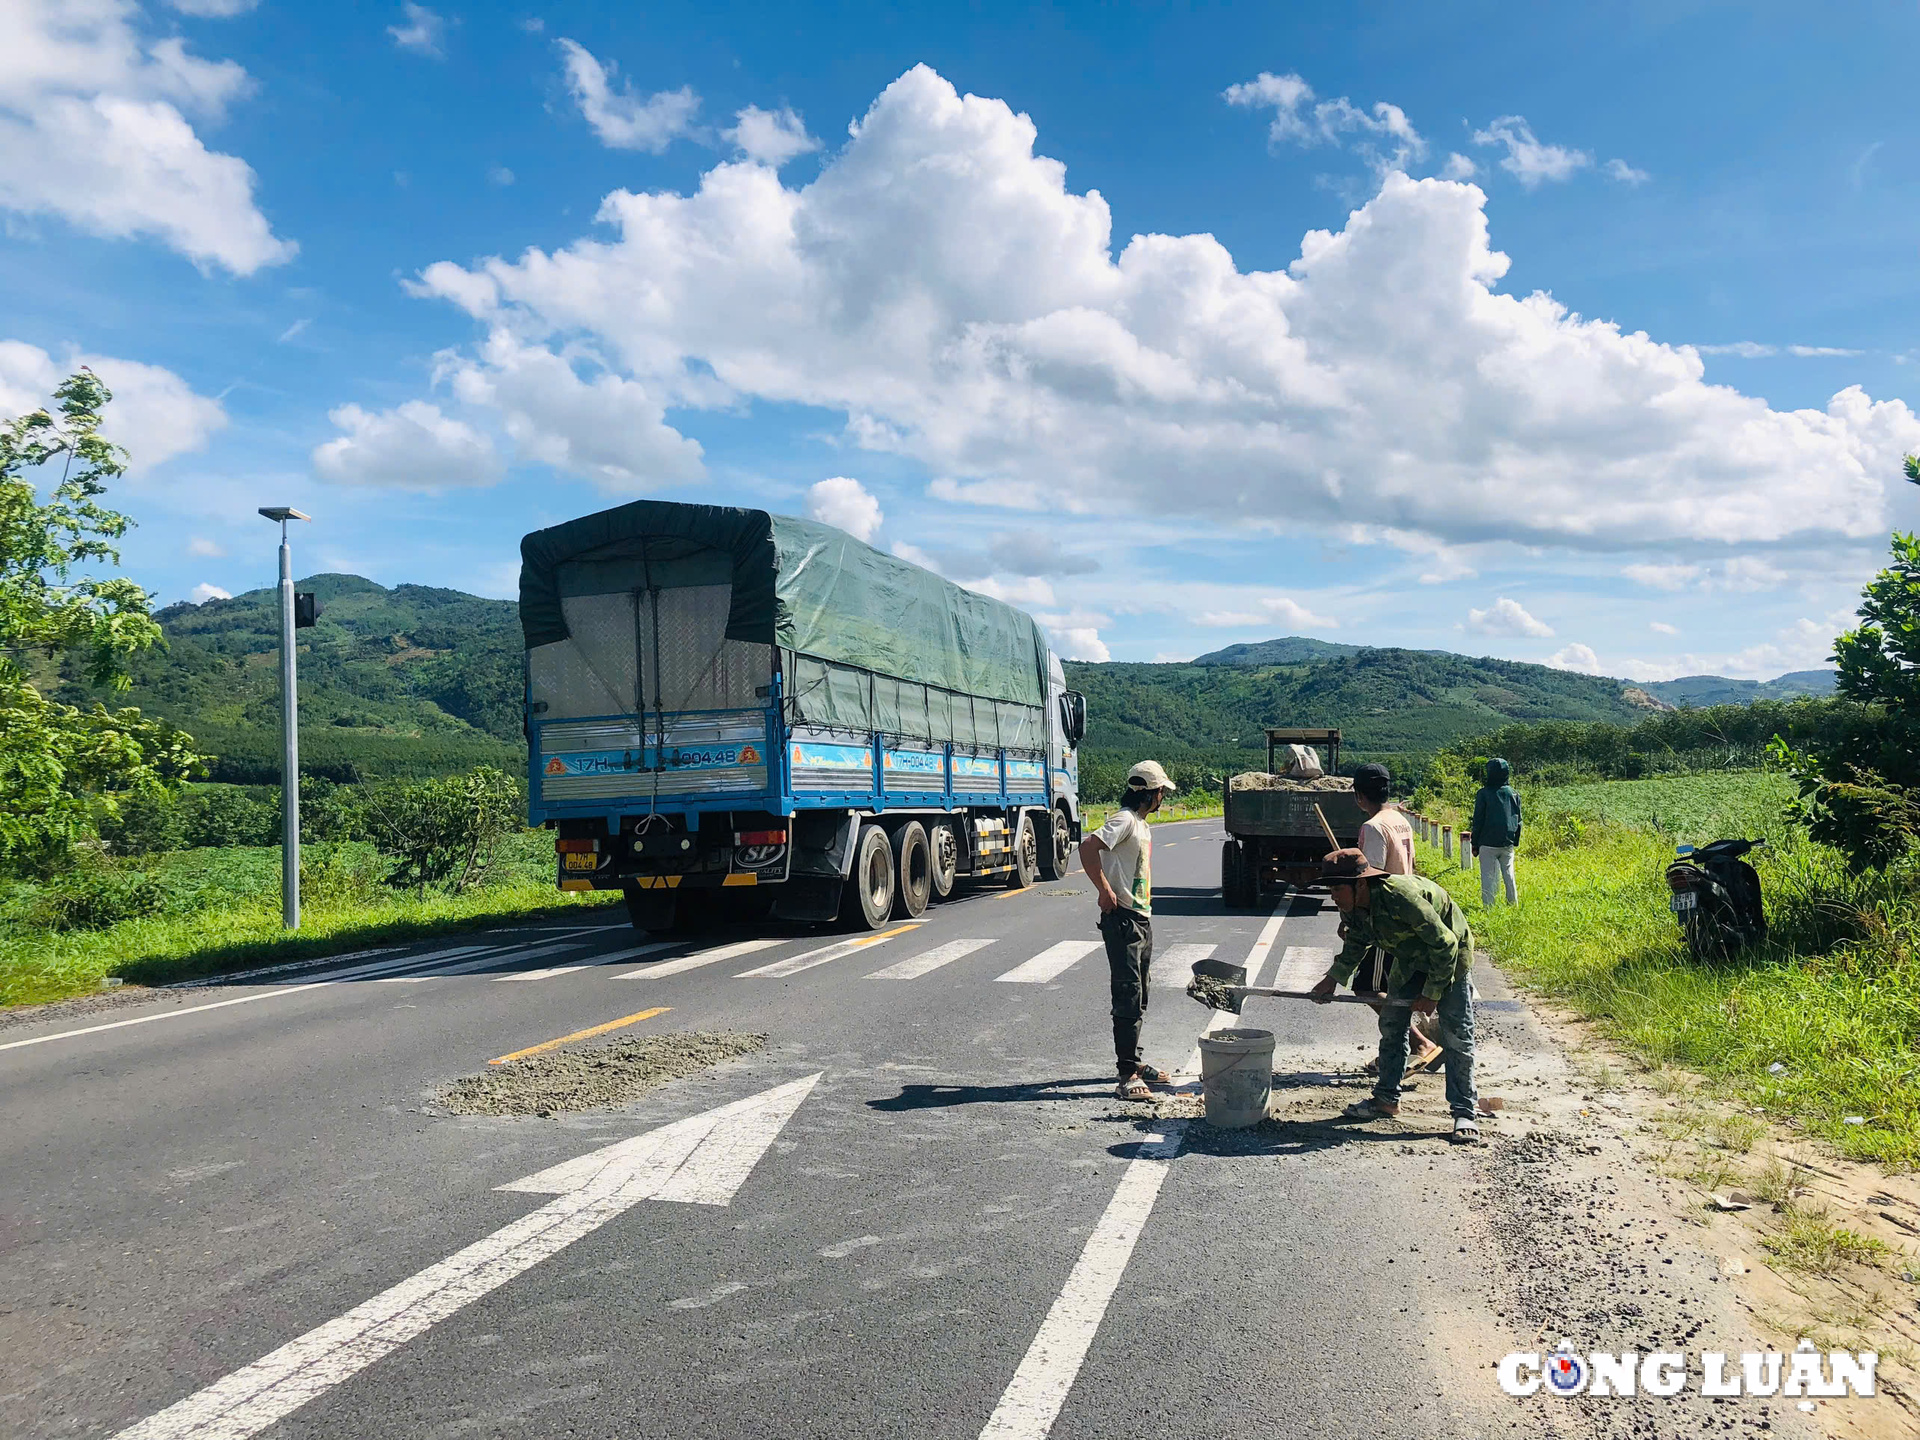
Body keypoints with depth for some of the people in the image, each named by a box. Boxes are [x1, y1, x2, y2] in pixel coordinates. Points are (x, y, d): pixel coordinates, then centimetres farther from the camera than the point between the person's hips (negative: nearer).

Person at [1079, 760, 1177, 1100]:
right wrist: (1105, 891, -24)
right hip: (1123, 919, -10)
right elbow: (1088, 847, -28)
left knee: (1138, 997, 16)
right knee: (1128, 995, -9)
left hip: (1142, 917, 10)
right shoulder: (1124, 820, -14)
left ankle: (1135, 1062, 26)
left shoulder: (1142, 824, 16)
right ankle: (1128, 1073, -7)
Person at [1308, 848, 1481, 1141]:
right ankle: (1386, 1099, 18)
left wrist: (1432, 994, -23)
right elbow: (1356, 943, 9)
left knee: (1456, 1035, -9)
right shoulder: (1352, 907, -15)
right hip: (1409, 960, 7)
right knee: (1391, 1026, 6)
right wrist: (1333, 979, -2)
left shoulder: (1400, 895, -39)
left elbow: (1445, 943, -30)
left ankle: (1464, 1111, -1)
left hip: (1449, 955, -7)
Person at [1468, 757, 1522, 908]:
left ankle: (1488, 906, -4)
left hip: (1488, 844, -4)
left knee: (1487, 876, -2)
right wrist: (1516, 841, 19)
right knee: (1509, 875, 14)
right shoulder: (1514, 794, 5)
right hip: (1508, 844, 5)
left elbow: (1478, 821, -6)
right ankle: (1513, 904, 18)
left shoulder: (1484, 793, -9)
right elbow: (1518, 820, 11)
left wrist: (1475, 844, 2)